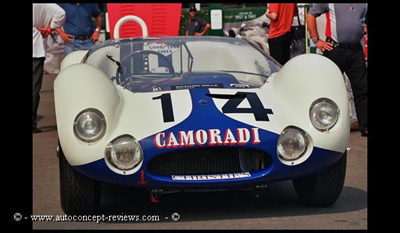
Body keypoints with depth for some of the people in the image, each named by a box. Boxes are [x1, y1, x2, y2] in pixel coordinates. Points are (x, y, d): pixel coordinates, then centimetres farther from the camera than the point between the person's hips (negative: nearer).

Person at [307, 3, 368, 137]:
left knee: (362, 89, 1)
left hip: (356, 50, 3)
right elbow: (310, 16, 3)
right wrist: (316, 41, -2)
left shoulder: (364, 4, 9)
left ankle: (365, 127, 5)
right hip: (335, 49, -3)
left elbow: (365, 22, 20)